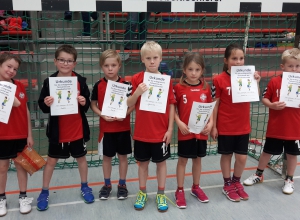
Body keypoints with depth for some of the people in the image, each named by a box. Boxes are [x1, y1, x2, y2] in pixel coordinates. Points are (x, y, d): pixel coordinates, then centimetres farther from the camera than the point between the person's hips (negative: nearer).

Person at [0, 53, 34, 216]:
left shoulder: (19, 86, 1)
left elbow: (25, 110, 4)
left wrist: (29, 134, 3)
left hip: (20, 134, 2)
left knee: (21, 165, 12)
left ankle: (23, 197, 25)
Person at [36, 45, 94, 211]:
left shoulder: (80, 81, -6)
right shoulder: (49, 81, -7)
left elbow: (87, 106, -2)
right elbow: (42, 107, -3)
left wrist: (84, 102, -23)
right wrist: (46, 104, -25)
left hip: (78, 130, 0)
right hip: (57, 131, 0)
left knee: (81, 158, 16)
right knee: (51, 160, 12)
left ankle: (84, 187, 36)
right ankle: (44, 192, 29)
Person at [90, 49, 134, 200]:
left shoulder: (125, 84, -6)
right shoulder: (98, 85, -5)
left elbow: (132, 104, -1)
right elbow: (93, 104, 2)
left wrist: (124, 114, -18)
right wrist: (102, 115, -14)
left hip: (123, 127, 0)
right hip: (106, 128, 1)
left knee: (123, 156, 11)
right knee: (107, 157, 12)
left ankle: (122, 184, 27)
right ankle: (107, 184, 29)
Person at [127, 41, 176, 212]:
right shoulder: (137, 79, -3)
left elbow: (171, 106, -2)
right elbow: (129, 104, -2)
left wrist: (170, 129, -5)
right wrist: (137, 92, -21)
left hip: (161, 132, -1)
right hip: (142, 131, 1)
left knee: (161, 162, 12)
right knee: (143, 162, 14)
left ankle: (161, 194, 27)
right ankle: (142, 193, 31)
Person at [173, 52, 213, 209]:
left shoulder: (206, 88, 0)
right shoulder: (179, 88, -9)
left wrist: (210, 123, -7)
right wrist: (179, 123, -17)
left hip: (201, 132, 3)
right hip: (185, 132, -3)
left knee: (197, 159, 17)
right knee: (182, 160, 9)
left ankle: (196, 187, 35)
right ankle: (179, 191, 22)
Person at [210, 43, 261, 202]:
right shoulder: (219, 80, -12)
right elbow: (215, 104, -7)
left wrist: (256, 82, -17)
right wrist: (213, 126, -6)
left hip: (243, 126, 4)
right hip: (225, 127, -3)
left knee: (242, 157, 11)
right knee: (227, 155, 12)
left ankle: (236, 182, 34)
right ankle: (227, 185, 29)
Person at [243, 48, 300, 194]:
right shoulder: (274, 82, -8)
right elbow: (264, 99, -2)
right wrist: (272, 105, -20)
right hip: (275, 127, -1)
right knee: (267, 151, 14)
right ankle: (258, 175, 34)